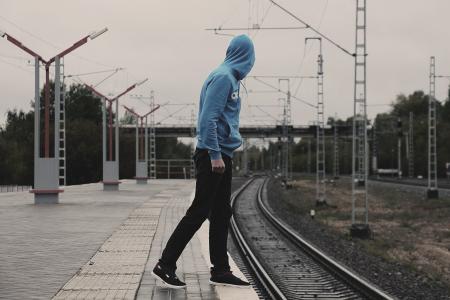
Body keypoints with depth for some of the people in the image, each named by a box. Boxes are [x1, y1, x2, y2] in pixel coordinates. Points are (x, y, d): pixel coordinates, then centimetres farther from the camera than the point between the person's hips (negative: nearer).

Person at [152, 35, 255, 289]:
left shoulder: (231, 79, 16)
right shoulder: (223, 77, -12)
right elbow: (208, 118, -20)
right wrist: (215, 154, -21)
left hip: (223, 156, 10)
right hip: (213, 156, -10)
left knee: (222, 214, 10)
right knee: (199, 211, -7)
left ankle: (221, 271, 15)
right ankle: (165, 265, -2)